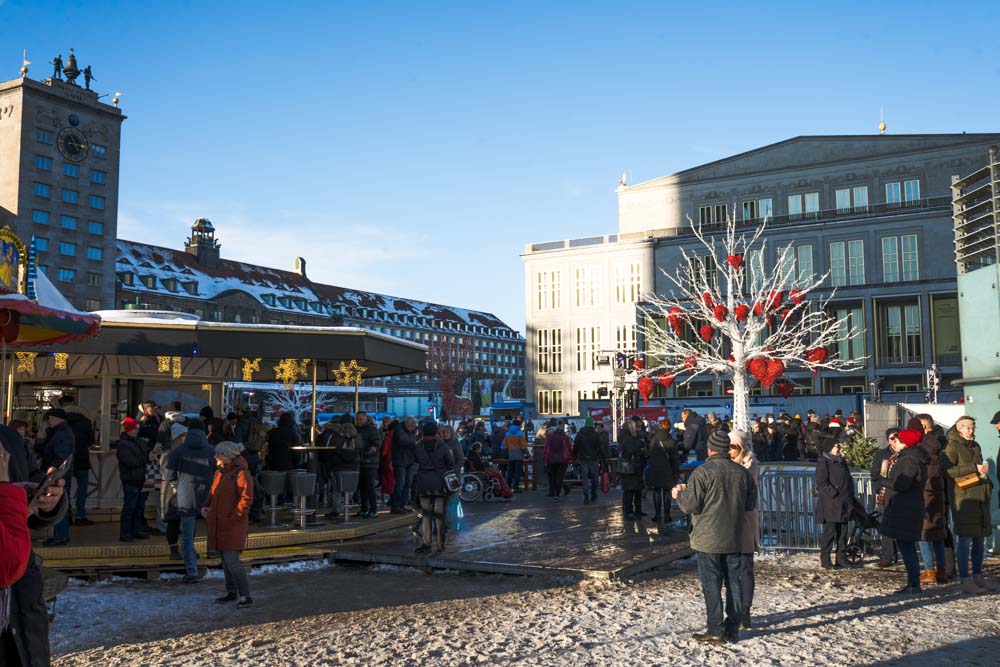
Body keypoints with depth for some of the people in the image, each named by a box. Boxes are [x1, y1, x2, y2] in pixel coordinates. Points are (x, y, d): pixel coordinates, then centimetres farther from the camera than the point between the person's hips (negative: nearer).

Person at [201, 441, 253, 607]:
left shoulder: (241, 473, -14)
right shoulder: (219, 473, 14)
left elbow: (247, 498, -19)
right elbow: (212, 494, 26)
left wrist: (234, 517, -19)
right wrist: (205, 506, 8)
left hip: (233, 525, -9)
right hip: (219, 524, 9)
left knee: (232, 560, -13)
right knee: (225, 560, 15)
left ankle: (245, 596, -7)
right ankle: (231, 592, 26)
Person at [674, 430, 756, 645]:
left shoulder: (702, 472, -14)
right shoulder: (742, 473, 4)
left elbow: (690, 505, -15)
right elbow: (751, 504, 12)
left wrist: (679, 494, 5)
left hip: (708, 540, -5)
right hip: (734, 539, 5)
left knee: (712, 585, 0)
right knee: (733, 583, 11)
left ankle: (715, 632, 3)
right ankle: (732, 630, 17)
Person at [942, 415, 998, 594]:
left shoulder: (975, 446, 19)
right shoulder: (953, 446, -5)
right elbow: (946, 469, -17)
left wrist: (988, 486, 13)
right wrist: (973, 469, -17)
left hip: (980, 497, 8)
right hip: (963, 497, -8)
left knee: (979, 538, 11)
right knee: (965, 540, -6)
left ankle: (978, 576, 21)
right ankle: (965, 581, -4)